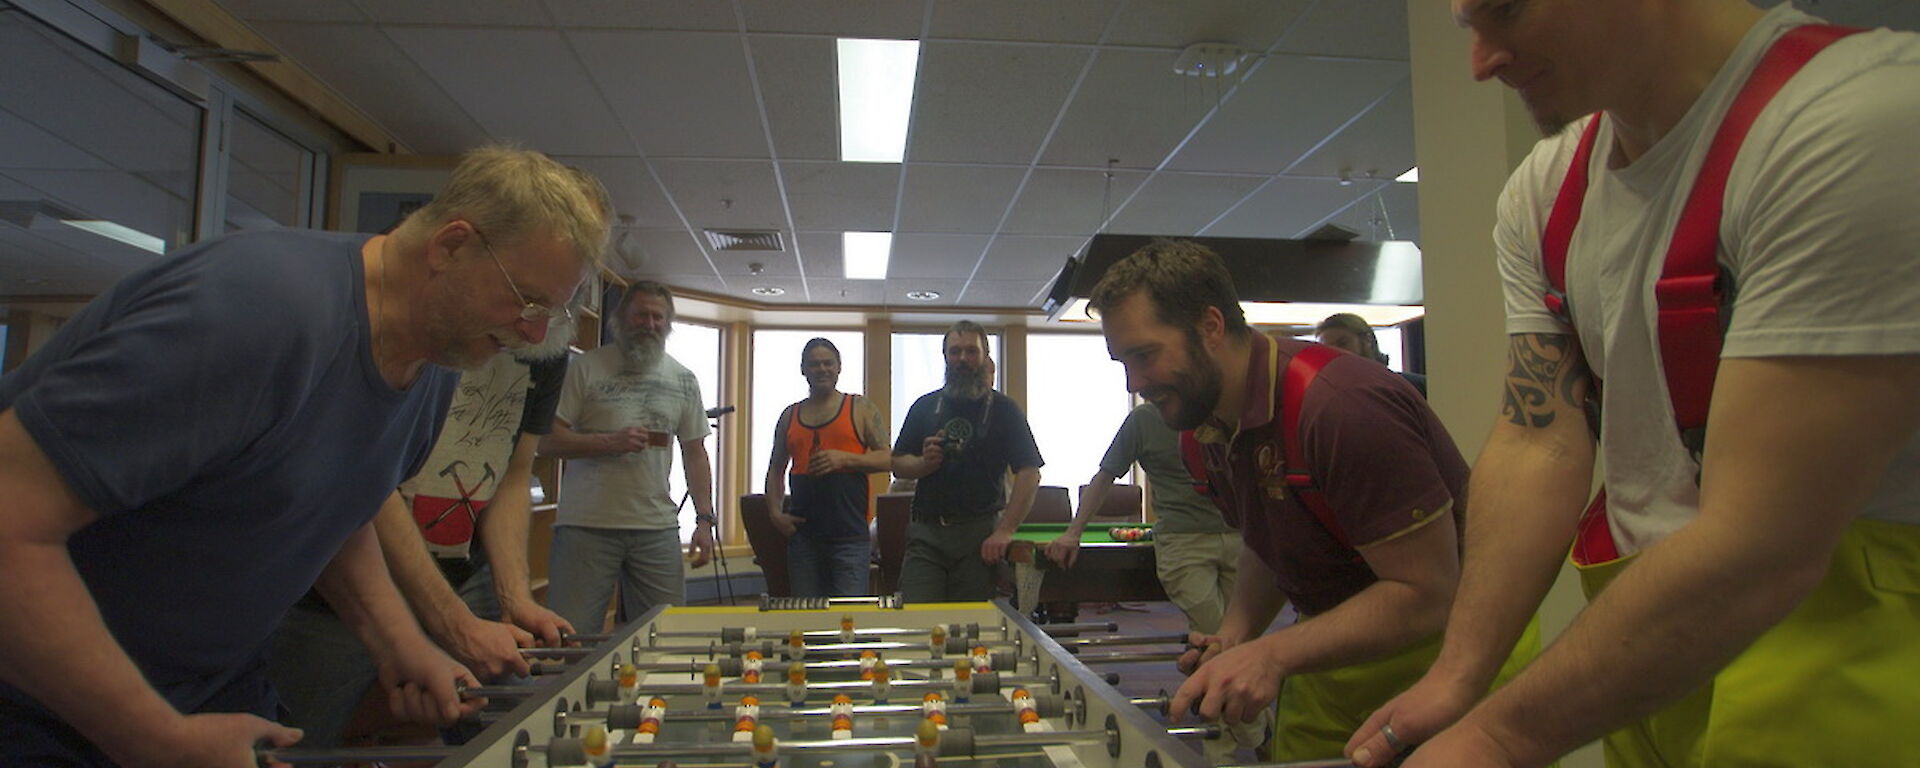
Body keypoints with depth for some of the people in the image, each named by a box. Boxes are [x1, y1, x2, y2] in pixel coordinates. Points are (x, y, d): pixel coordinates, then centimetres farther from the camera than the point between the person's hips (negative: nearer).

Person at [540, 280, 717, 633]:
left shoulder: (683, 380, 13)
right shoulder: (587, 368, 1)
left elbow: (695, 452, 15)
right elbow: (547, 440, -3)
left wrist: (704, 519, 6)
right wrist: (610, 442, -17)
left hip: (658, 529, 3)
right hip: (586, 527, -3)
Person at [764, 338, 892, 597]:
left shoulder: (860, 408, 5)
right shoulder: (790, 416, 15)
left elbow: (889, 459, 0)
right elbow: (776, 470, 21)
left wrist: (845, 459, -13)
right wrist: (776, 512, 6)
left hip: (849, 535, -4)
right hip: (803, 533, 4)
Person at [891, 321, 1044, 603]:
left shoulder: (1004, 410, 4)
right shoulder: (925, 407, 13)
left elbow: (1029, 474, -3)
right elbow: (897, 464, 15)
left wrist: (1005, 531, -12)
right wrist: (924, 463, -8)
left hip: (980, 536, -2)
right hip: (926, 533, 2)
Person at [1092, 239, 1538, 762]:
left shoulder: (1339, 407, -27)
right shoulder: (1210, 424, 1)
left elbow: (1427, 593, -24)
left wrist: (1274, 654, -29)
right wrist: (1234, 639, -4)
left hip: (1426, 648, -7)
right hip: (1332, 644, 7)